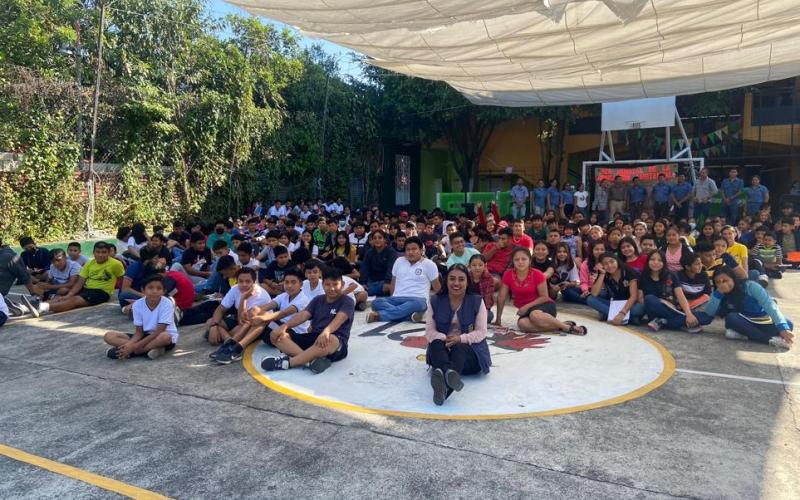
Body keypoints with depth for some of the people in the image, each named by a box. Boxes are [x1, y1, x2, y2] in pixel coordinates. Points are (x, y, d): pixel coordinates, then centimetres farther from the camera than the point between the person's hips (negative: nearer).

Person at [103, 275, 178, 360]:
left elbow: (159, 332, -23)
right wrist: (130, 344, -27)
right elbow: (139, 332, -5)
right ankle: (151, 349, -25)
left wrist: (135, 346, -28)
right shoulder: (138, 304, -9)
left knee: (164, 337, -41)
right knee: (108, 336, -12)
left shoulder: (167, 304, -21)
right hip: (146, 336, 5)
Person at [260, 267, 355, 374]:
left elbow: (339, 318, -21)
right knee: (277, 335, -12)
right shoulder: (317, 300, 16)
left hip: (336, 341, -6)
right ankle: (311, 360, -37)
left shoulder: (347, 302, -1)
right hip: (312, 338, 6)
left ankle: (288, 362, -37)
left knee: (329, 340, -43)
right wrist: (284, 326, -18)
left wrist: (326, 331, -43)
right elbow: (303, 315, 1)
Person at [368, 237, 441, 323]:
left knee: (416, 304, -42)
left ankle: (379, 315, -42)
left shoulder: (429, 264, 4)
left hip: (418, 300, -3)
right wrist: (392, 298, 15)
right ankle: (410, 315, -39)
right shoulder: (399, 261, 15)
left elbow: (436, 287, 10)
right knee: (376, 302, -27)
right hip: (397, 299, 3)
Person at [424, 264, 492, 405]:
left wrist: (461, 339, -20)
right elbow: (430, 331, 1)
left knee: (459, 348, -36)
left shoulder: (477, 301, 1)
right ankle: (448, 373, -67)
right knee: (436, 344, -33)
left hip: (470, 349, -1)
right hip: (442, 348, 1)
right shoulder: (435, 301, 4)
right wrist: (444, 338, -21)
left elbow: (481, 332, -3)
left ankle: (442, 375, -69)